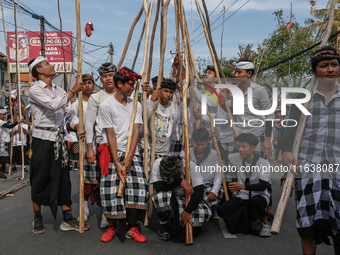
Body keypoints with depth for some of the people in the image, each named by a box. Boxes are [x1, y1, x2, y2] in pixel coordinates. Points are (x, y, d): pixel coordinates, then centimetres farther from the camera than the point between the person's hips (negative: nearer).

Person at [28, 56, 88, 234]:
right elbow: (54, 105, -21)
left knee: (63, 178, 6)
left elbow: (69, 113, 8)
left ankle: (67, 220, 12)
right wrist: (72, 91, -16)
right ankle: (37, 219, 21)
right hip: (42, 139, -5)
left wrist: (78, 128, -9)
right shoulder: (35, 91, -6)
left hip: (59, 139, 6)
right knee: (40, 179, 4)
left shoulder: (59, 91, 13)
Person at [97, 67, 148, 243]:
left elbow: (136, 131, 0)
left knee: (139, 184, -14)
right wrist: (117, 163, -12)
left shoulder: (136, 105, 8)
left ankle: (133, 227, -1)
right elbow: (110, 134, -7)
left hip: (131, 153, 3)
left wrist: (128, 158, -12)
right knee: (110, 187, -12)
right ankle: (112, 227, 10)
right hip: (112, 152, -3)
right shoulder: (106, 105, -3)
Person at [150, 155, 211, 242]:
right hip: (165, 203, -1)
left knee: (205, 213, -27)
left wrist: (187, 211, -32)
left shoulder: (191, 166, -21)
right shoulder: (157, 164, -20)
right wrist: (180, 181, -32)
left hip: (186, 200, 1)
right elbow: (158, 187, -30)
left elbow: (199, 190, -26)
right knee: (162, 195, -37)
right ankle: (164, 226, -7)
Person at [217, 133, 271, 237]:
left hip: (259, 196, -5)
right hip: (242, 198, 5)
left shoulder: (263, 163, -12)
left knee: (255, 201, -41)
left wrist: (242, 186, -32)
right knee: (221, 209, -19)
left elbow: (262, 186, -20)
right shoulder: (237, 158, 1)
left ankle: (265, 223, -8)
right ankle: (253, 222, -3)